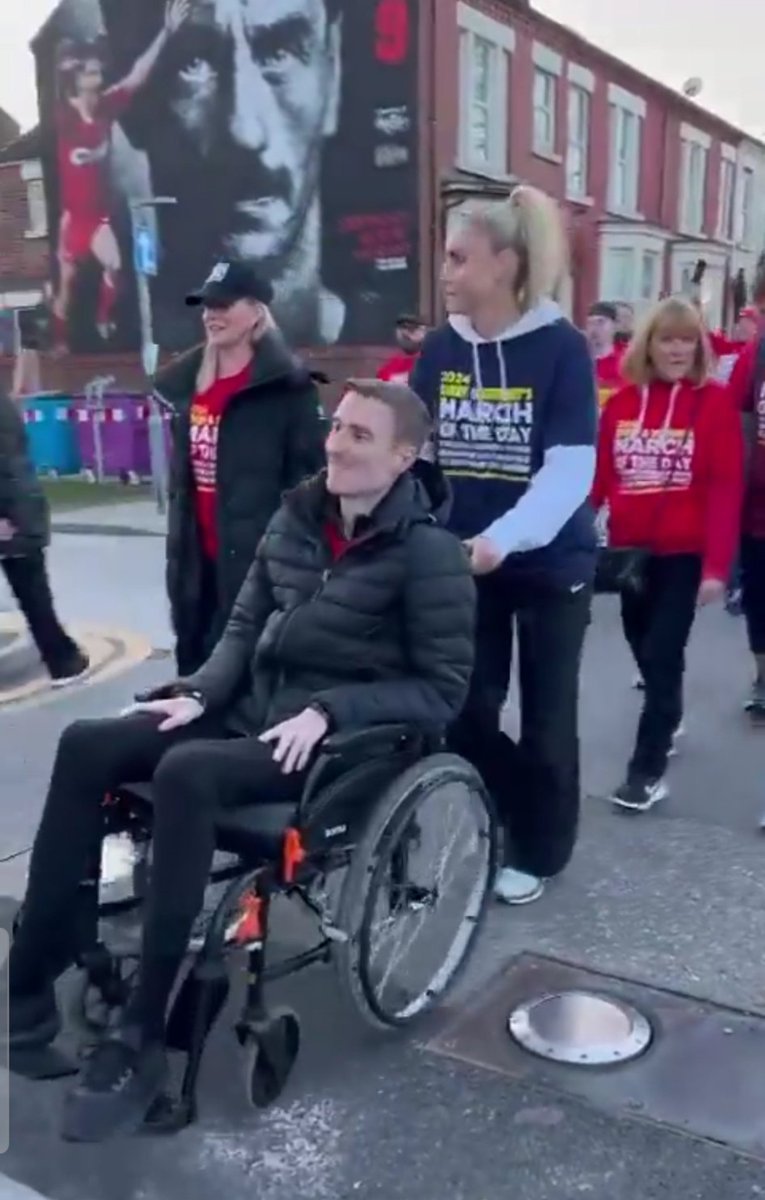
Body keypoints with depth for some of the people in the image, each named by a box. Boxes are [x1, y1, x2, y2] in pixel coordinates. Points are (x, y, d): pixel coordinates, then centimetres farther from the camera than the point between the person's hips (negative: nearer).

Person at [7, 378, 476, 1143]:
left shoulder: (428, 552, -11)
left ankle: (142, 1037, -23)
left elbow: (443, 689, -11)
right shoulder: (296, 518, 8)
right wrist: (200, 691, -4)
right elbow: (245, 627, 14)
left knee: (186, 772, -33)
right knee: (86, 745, -13)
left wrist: (326, 711, -20)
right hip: (251, 711, 7)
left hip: (345, 739, -7)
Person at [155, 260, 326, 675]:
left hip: (258, 554, -7)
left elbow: (311, 471, -13)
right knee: (195, 659, 15)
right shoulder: (184, 382, 12)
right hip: (197, 556, 7)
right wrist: (178, 539, 16)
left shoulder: (287, 385, -10)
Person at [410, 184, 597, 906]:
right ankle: (498, 823, 32)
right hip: (461, 561, 4)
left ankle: (537, 849, 29)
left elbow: (571, 468, -19)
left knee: (545, 716, 9)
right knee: (465, 713, 7)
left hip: (551, 561, -3)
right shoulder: (439, 349, 1)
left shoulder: (561, 347, -12)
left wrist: (503, 538, -31)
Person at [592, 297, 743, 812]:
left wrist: (717, 566, -17)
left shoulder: (715, 401, -7)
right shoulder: (622, 402, 4)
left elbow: (726, 489, -11)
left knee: (663, 655, -5)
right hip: (629, 551, 4)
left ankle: (649, 768, 5)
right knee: (644, 649, 15)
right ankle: (666, 722, 41)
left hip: (686, 554, -4)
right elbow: (599, 476, 3)